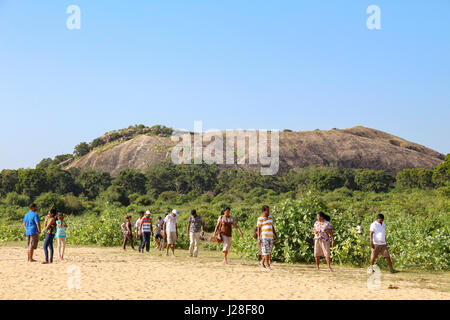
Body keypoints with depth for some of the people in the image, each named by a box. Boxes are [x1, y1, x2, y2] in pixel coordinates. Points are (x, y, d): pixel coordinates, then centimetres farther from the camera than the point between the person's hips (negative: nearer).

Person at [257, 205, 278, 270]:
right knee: (266, 251, -7)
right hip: (263, 237, -7)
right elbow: (258, 229, -8)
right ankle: (268, 266, -2)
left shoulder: (270, 217, 13)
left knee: (269, 252, 10)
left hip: (270, 237, 7)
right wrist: (258, 239, -16)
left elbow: (272, 227, 16)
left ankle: (262, 261, 29)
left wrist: (276, 236, 13)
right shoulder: (260, 219, -7)